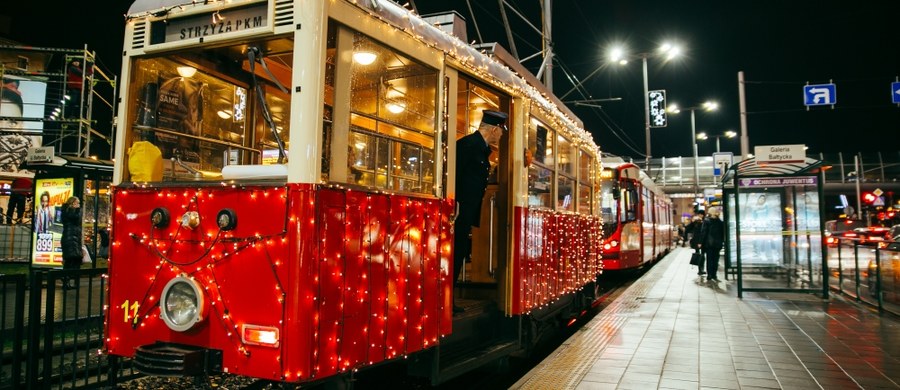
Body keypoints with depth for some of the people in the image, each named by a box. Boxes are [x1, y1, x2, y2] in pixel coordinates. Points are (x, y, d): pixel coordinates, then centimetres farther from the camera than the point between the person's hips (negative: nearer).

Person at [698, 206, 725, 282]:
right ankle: (714, 275, 6)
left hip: (708, 243, -1)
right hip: (717, 244, 1)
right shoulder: (720, 222, -1)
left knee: (709, 259, 3)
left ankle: (709, 275, 3)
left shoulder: (706, 221, -6)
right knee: (715, 259, 6)